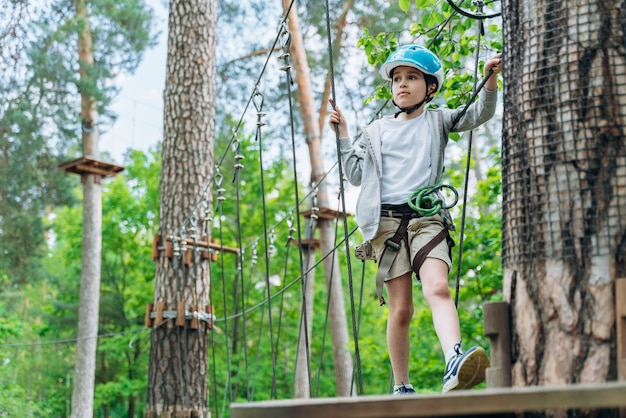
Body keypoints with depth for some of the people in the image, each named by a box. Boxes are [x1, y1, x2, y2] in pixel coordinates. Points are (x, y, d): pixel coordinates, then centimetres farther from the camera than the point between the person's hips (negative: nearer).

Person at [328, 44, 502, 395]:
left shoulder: (438, 121, 15)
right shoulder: (376, 131, 21)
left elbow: (479, 115, 1)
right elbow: (356, 175, 20)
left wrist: (490, 81, -16)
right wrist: (343, 135, 15)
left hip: (427, 215, -2)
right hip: (386, 220, 2)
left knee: (438, 288, -25)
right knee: (400, 309, 0)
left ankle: (455, 365, -43)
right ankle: (402, 387, 10)